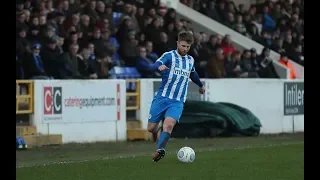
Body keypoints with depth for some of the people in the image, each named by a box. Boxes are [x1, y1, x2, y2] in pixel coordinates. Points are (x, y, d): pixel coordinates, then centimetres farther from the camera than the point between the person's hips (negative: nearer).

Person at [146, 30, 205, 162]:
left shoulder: (190, 60, 14)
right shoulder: (169, 56, -3)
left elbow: (193, 74, 37)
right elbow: (154, 66, -22)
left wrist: (200, 85, 53)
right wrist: (159, 66, -46)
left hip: (178, 102, 2)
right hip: (162, 97, -2)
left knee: (169, 124, -25)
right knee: (151, 128, 1)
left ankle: (160, 150, -23)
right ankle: (160, 123, 34)